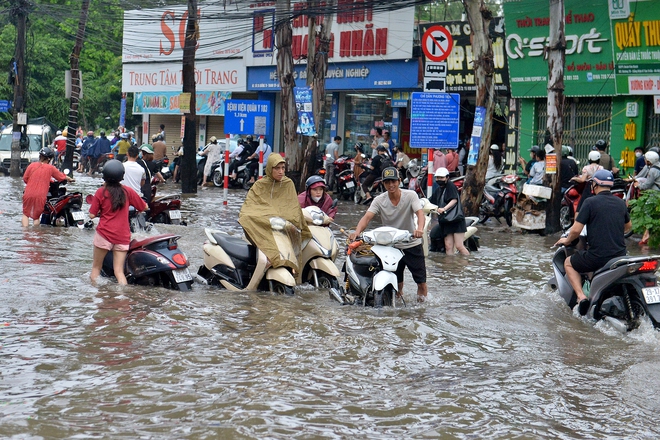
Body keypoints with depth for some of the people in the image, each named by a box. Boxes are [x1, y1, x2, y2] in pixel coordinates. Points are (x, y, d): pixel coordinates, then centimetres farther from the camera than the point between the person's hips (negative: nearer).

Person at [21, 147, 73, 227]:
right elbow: (61, 176, 13)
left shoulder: (32, 165, 3)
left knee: (26, 214, 12)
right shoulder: (50, 168, 1)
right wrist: (69, 179, 32)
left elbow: (25, 179, 7)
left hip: (29, 194, 1)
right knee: (36, 217, 11)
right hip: (40, 196, -1)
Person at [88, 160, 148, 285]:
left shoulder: (100, 192, -5)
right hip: (123, 236, 2)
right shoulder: (127, 191, 2)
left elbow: (92, 215, -5)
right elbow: (144, 207, 13)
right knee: (119, 272, 1)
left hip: (104, 234, -2)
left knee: (96, 267, 11)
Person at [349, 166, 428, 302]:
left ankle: (422, 299, 23)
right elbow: (367, 217, -19)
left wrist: (419, 229, -47)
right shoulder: (379, 200, -6)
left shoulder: (410, 195, -10)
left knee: (421, 280, 1)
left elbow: (420, 213, -24)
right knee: (395, 281, 8)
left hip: (412, 245, -1)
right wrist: (357, 231, -40)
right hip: (390, 246, 1)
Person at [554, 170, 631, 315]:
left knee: (569, 263, 19)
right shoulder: (620, 203, 9)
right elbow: (628, 226, 26)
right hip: (620, 255, 6)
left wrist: (566, 240, 9)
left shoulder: (590, 202, -9)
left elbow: (575, 230, -11)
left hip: (597, 256, -6)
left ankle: (581, 296, 1)